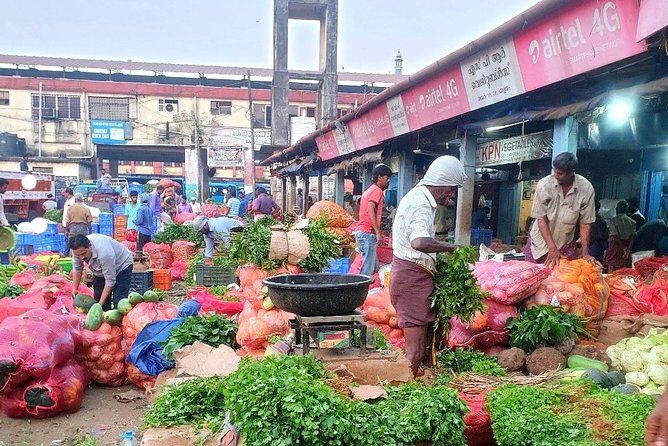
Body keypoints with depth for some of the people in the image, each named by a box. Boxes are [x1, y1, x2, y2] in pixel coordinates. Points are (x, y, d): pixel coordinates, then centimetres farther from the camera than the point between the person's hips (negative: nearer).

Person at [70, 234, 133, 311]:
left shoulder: (104, 253, -42)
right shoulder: (78, 249, -23)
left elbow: (110, 281, -33)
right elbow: (77, 269, -2)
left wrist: (100, 304, -30)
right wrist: (74, 289, -9)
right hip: (100, 270, 7)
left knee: (118, 303, -18)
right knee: (97, 297, 3)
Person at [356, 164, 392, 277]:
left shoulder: (369, 190, 22)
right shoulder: (377, 190, -7)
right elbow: (370, 210, -21)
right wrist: (378, 232, -22)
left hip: (361, 232, 10)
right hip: (368, 233, -10)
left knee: (373, 267, 12)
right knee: (368, 269, -10)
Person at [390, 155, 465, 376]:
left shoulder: (418, 197, 15)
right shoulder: (420, 204, -18)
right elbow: (419, 242, -38)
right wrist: (450, 246, -25)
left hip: (412, 275, 11)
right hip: (412, 277, -11)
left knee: (427, 334, 18)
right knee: (416, 348, -7)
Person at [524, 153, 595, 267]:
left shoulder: (586, 188, -14)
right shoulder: (544, 184, -17)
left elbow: (585, 223, -8)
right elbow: (541, 219, -14)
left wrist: (585, 253, -12)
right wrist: (552, 249, -19)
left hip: (566, 245, 0)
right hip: (540, 241, 0)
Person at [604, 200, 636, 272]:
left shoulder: (613, 220, -6)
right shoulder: (632, 222, 7)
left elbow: (616, 236, -13)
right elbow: (632, 237, -3)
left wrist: (623, 248, -8)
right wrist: (628, 248, -8)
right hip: (627, 246, 4)